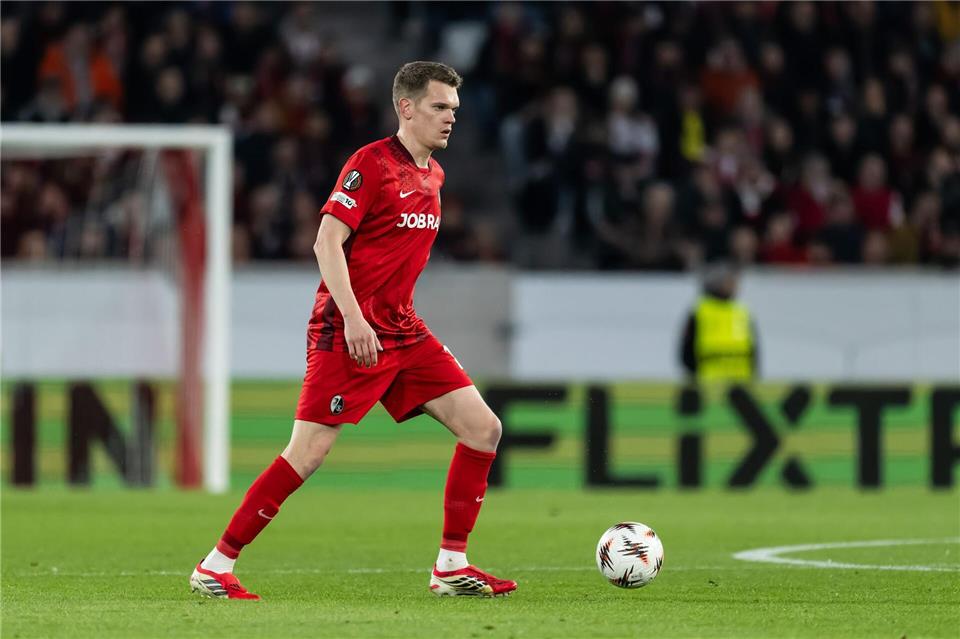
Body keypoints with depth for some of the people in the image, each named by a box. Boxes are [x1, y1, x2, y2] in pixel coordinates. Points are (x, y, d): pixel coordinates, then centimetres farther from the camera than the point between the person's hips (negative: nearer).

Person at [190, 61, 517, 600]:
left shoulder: (433, 174, 15)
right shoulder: (371, 163, -10)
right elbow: (328, 242, -16)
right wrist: (353, 318, -23)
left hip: (403, 331, 8)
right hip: (350, 331, -8)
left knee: (483, 429, -2)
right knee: (308, 454, -11)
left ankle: (452, 567, 5)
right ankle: (216, 566, -2)